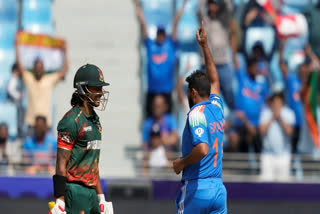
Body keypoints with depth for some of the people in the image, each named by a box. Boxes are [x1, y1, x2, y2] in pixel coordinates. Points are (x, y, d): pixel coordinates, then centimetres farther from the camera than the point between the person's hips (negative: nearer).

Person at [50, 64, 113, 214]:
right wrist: (60, 201, -21)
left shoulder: (94, 120, 16)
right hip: (75, 190, -9)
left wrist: (101, 197, 21)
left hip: (91, 191, 9)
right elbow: (61, 163, -16)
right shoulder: (72, 120, -12)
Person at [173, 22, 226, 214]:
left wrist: (182, 163, -9)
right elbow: (214, 80, 30)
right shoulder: (217, 108, 11)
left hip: (196, 187, -6)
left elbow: (202, 149, -25)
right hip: (219, 187, 6)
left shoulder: (196, 113, -11)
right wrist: (205, 46, 34)